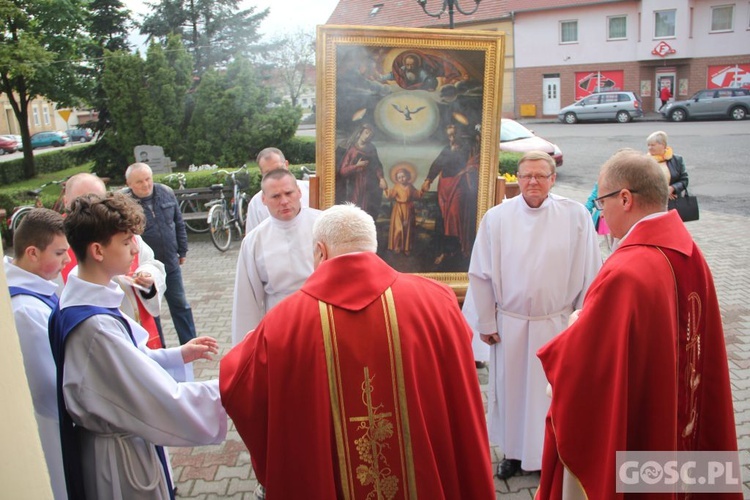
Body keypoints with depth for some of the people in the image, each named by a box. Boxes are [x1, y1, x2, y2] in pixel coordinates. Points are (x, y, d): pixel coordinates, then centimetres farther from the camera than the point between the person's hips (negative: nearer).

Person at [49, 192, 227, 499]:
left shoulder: (77, 301, -2)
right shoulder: (96, 326, -32)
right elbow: (163, 402, -31)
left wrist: (177, 356, 4)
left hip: (109, 437, 9)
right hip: (120, 455, -9)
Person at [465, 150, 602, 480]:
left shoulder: (576, 216, -7)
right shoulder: (496, 217, -6)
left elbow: (589, 272, -3)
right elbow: (480, 274, -2)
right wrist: (485, 322, 0)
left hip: (557, 324, -1)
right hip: (509, 324, 1)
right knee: (510, 389, 14)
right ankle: (514, 451, 35)